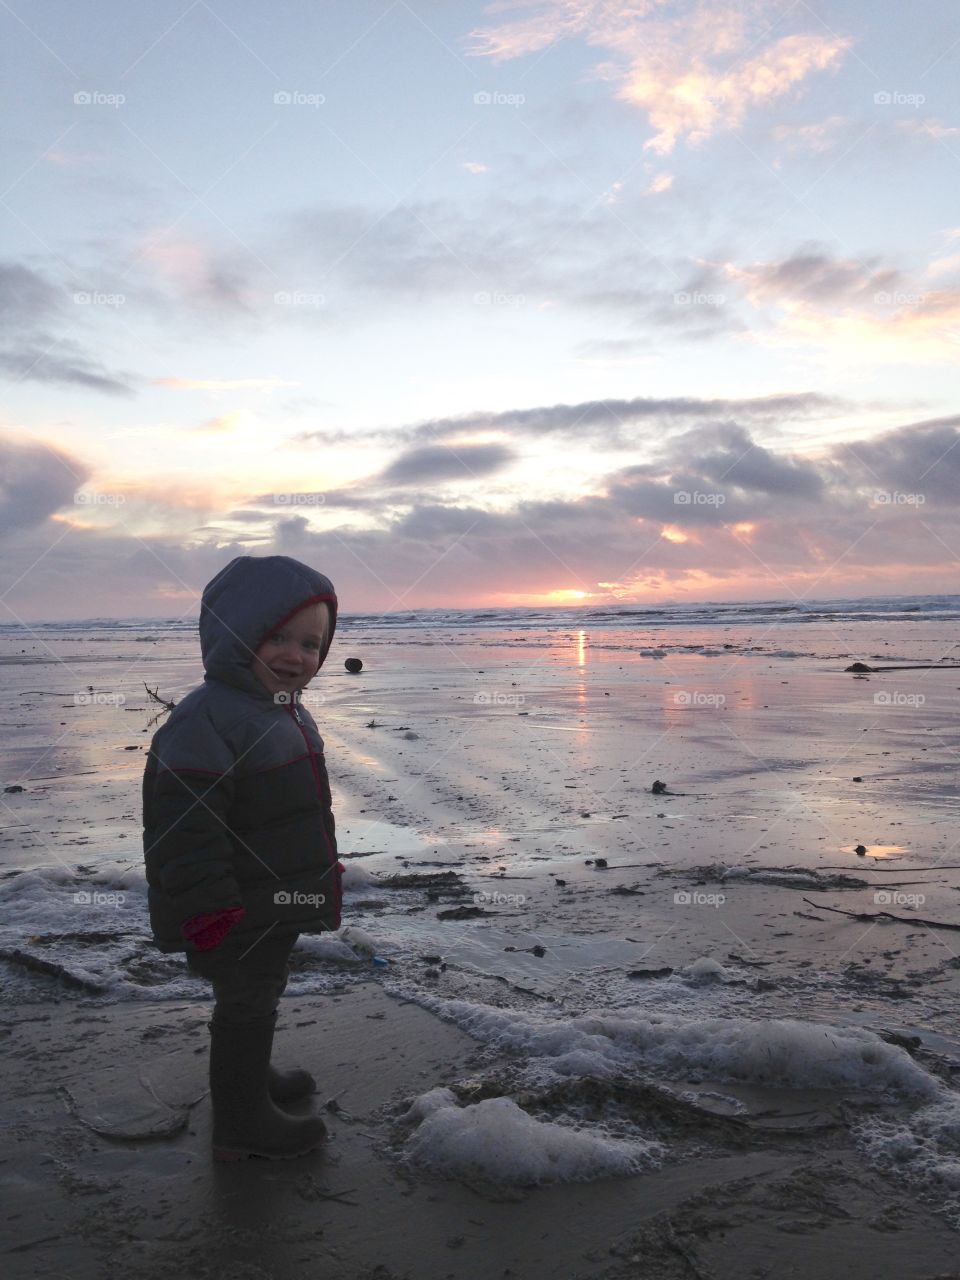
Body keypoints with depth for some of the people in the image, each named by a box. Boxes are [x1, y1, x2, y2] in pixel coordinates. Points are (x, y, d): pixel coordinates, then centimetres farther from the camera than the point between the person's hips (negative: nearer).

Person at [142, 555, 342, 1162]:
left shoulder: (287, 714, 7)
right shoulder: (205, 720, -27)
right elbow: (186, 829, -28)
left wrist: (320, 871, 25)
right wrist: (211, 911, -26)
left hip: (279, 905, 9)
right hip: (238, 920, -9)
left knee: (257, 997, 26)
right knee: (246, 1006, 7)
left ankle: (252, 1077, 47)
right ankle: (243, 1123, 25)